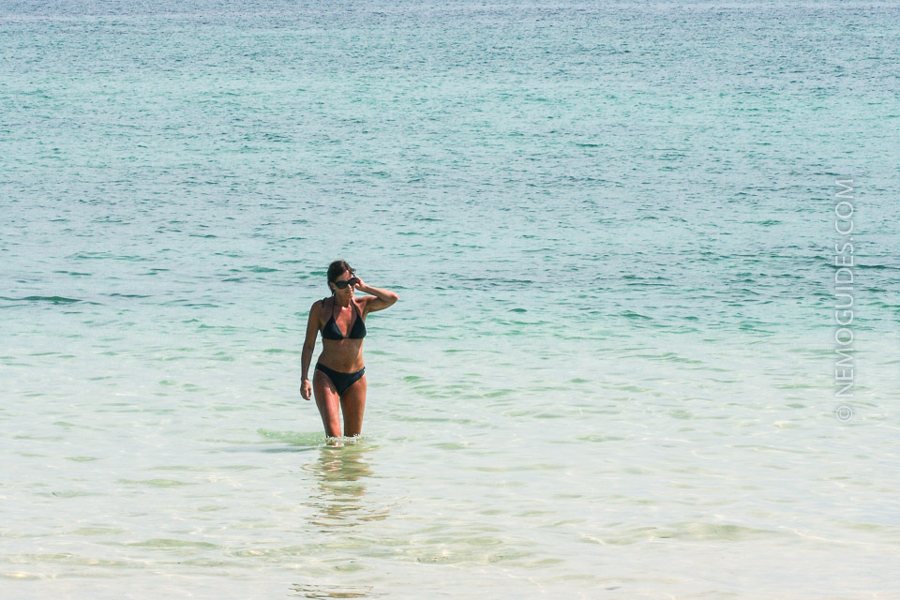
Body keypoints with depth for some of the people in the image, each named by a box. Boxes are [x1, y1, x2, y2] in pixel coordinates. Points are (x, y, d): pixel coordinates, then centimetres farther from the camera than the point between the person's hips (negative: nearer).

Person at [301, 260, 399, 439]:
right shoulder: (320, 308, -4)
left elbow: (392, 298, -13)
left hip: (356, 378, 3)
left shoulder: (362, 305, 2)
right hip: (326, 377, -3)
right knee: (333, 436, -16)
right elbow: (309, 345, 0)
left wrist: (364, 288, -7)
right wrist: (305, 379, -7)